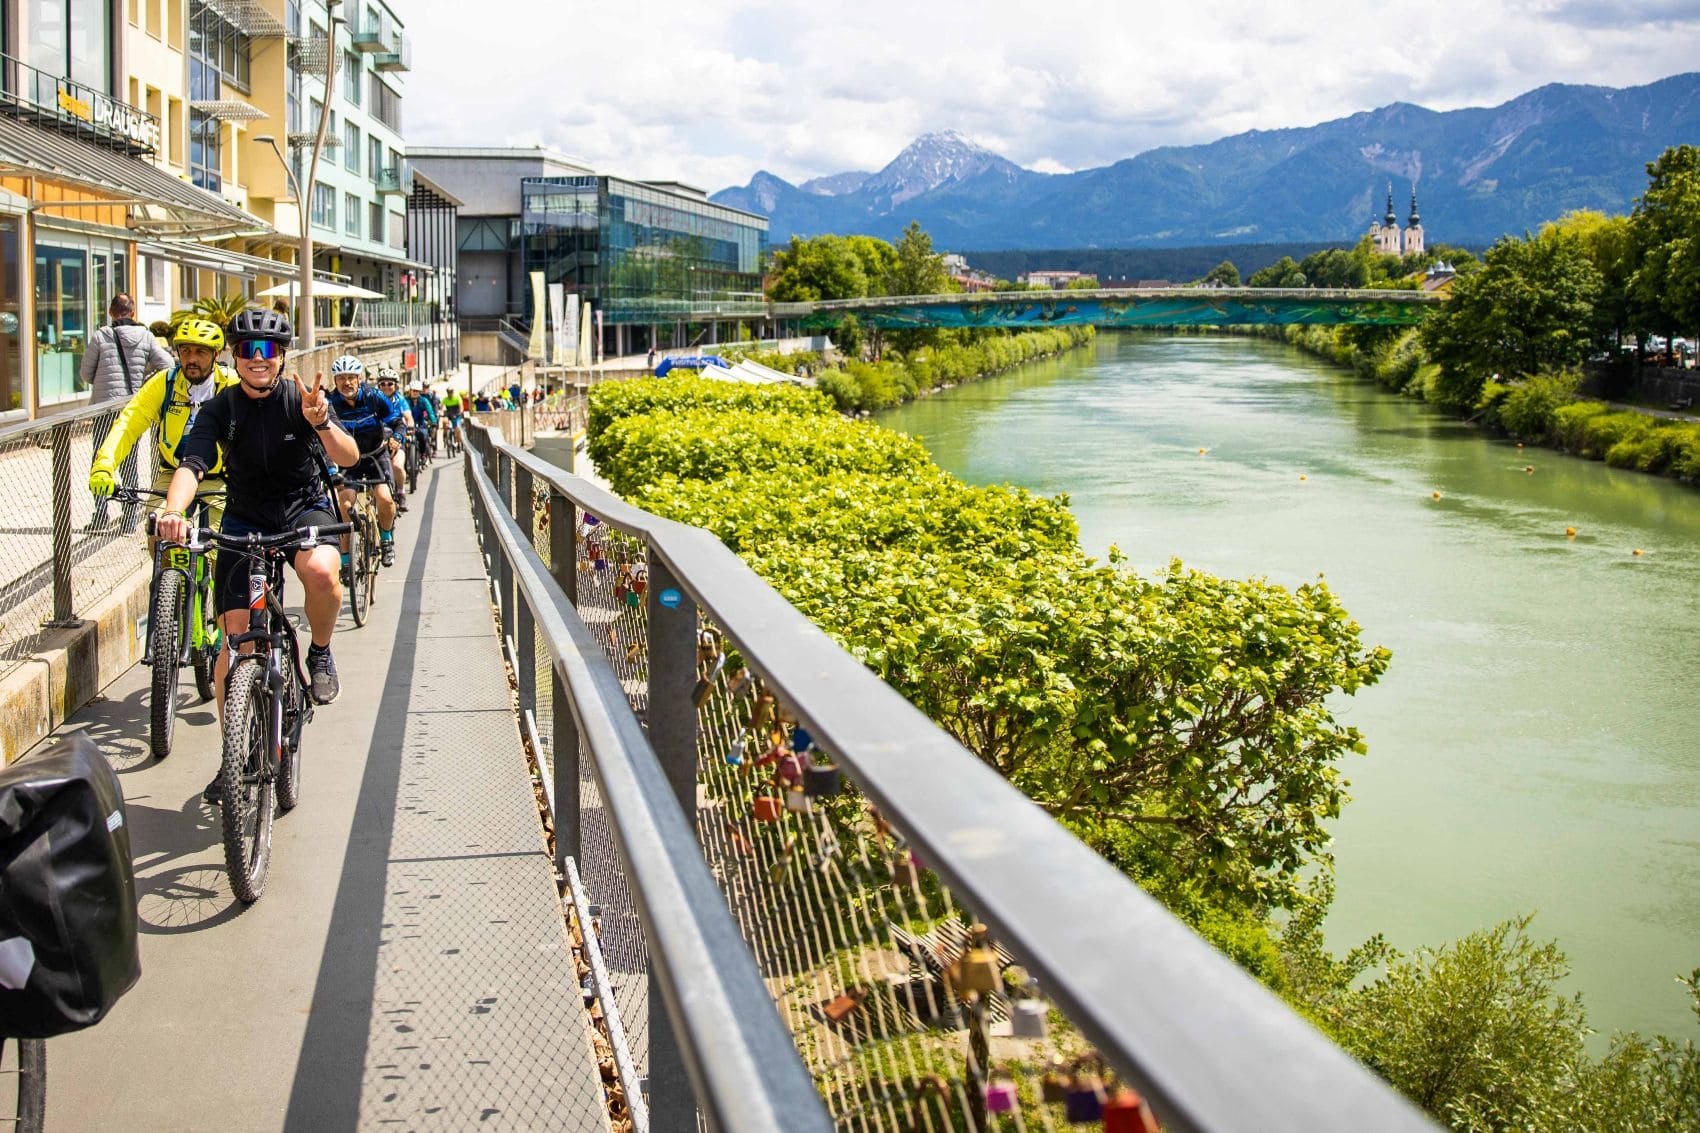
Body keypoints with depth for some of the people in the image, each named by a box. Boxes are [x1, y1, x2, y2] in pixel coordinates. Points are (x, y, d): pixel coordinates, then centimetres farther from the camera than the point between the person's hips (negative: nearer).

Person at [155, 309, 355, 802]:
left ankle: (320, 653, -5)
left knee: (321, 572, -37)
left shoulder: (300, 399, -11)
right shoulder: (220, 408, -8)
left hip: (305, 508, -1)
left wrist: (321, 422, -43)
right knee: (235, 635, -7)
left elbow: (349, 457, -22)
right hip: (244, 519, 2)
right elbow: (192, 463, -23)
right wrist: (173, 510, -43)